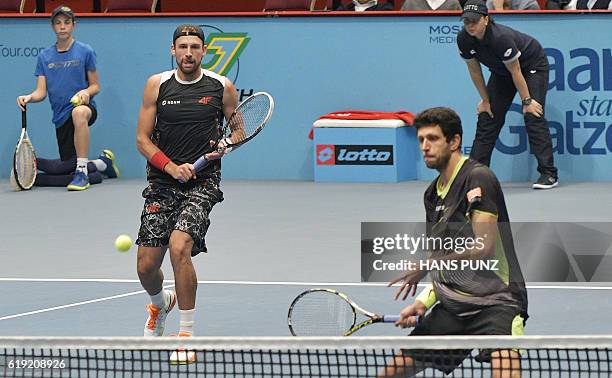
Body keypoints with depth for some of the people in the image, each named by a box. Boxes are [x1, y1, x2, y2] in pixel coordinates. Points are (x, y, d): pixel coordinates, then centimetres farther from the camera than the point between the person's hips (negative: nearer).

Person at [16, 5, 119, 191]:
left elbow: (95, 86, 5)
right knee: (66, 167, -1)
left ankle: (82, 172, -40)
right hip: (61, 117, 4)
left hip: (84, 107, -4)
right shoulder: (44, 57, 9)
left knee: (79, 113, -44)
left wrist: (86, 92, -18)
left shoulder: (85, 52, 1)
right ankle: (103, 163, 31)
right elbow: (41, 92, 5)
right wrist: (28, 97, -17)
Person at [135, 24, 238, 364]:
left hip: (202, 183, -2)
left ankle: (187, 333, -13)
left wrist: (223, 148, -9)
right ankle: (160, 303, 41)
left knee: (179, 246, -26)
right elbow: (142, 139, 3)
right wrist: (172, 167, -12)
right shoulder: (157, 85, 3)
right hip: (162, 183, 2)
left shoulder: (222, 88, 1)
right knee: (146, 266, 2)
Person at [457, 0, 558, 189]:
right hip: (501, 71, 7)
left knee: (533, 116, -17)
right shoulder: (464, 39, -20)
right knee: (488, 116, 0)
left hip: (533, 65, -7)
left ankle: (549, 174, -17)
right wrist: (485, 100, 1)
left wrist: (527, 101, -19)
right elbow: (474, 70, -5)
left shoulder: (501, 37, -38)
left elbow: (515, 71, -28)